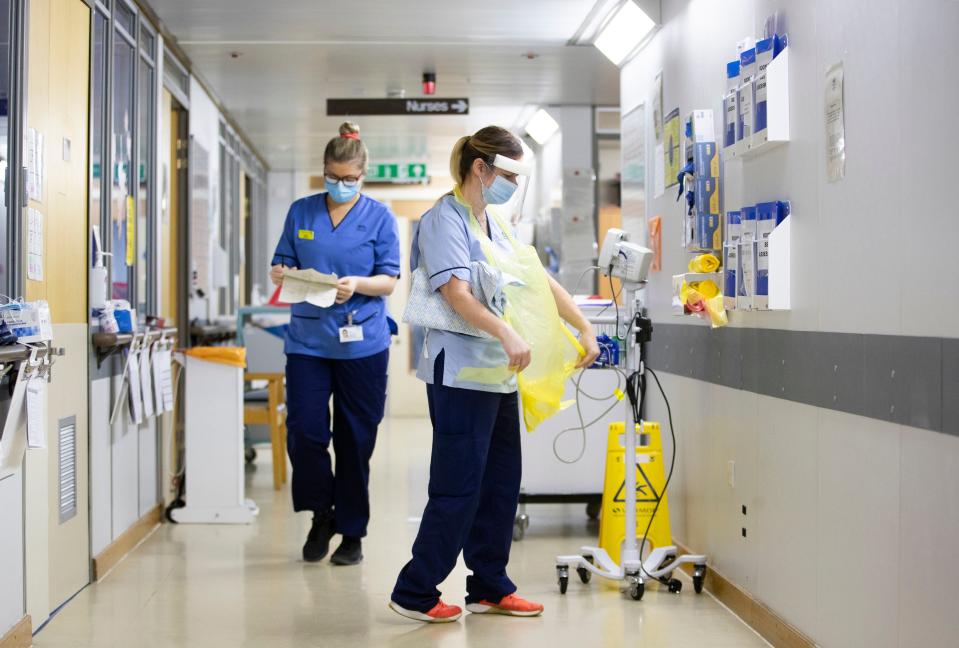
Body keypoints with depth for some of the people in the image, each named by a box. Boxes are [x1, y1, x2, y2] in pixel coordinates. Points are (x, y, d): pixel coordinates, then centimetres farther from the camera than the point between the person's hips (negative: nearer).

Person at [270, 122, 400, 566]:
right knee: (304, 432, -7)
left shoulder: (379, 217, 3)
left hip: (362, 343, -1)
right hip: (308, 340, 2)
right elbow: (281, 266, 11)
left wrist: (356, 285, -21)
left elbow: (389, 280, -1)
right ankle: (321, 512, 18)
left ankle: (352, 532, 18)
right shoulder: (301, 212, 9)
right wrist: (283, 275, -13)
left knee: (355, 440, 4)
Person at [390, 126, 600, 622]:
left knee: (501, 484, 11)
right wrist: (506, 334, -35)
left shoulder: (495, 226, 17)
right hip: (460, 372, -9)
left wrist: (584, 329, 11)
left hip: (499, 373, 9)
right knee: (459, 487, -6)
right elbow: (456, 292, -22)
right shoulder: (446, 219, -9)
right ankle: (414, 592, 5)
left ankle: (489, 587, 21)